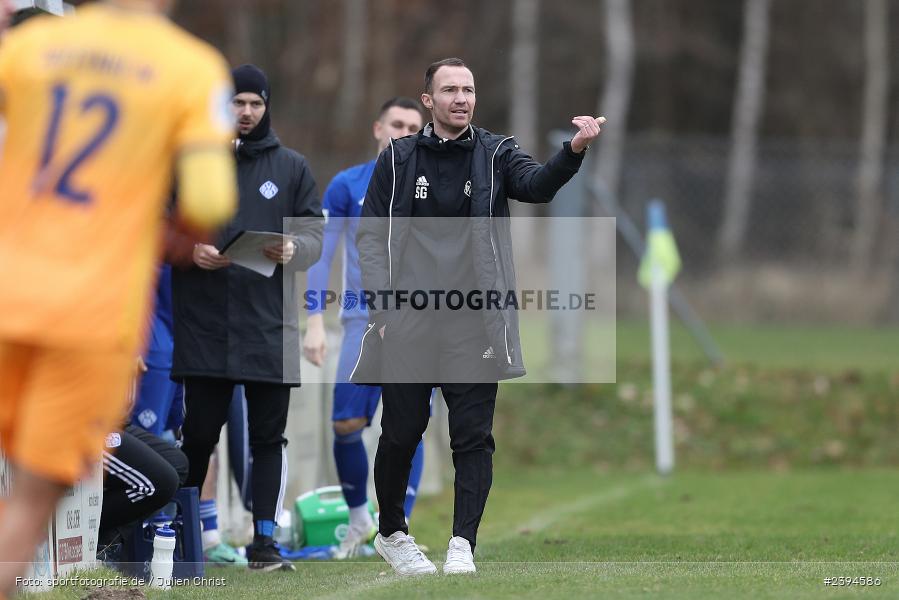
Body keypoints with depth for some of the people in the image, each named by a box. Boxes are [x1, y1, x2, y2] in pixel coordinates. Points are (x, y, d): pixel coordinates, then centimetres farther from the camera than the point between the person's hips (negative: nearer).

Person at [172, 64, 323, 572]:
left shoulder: (292, 167, 11)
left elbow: (316, 234, 8)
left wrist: (293, 250, -14)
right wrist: (190, 249, -14)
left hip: (270, 322, 1)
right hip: (203, 321, -1)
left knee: (269, 434, 1)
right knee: (200, 431, 1)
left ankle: (265, 539, 4)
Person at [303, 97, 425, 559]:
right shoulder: (347, 187, 3)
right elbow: (320, 258, 3)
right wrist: (314, 324, -5)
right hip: (365, 321, 0)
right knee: (346, 424, -6)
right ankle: (359, 518, 16)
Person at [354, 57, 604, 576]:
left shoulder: (495, 154, 5)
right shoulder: (398, 159, 6)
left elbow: (537, 183, -16)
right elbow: (372, 235, 6)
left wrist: (574, 151, -37)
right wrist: (383, 303, -6)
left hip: (473, 324, 0)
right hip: (407, 323, 0)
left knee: (474, 436, -4)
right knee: (402, 432, 7)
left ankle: (463, 544, -1)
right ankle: (392, 533, 26)